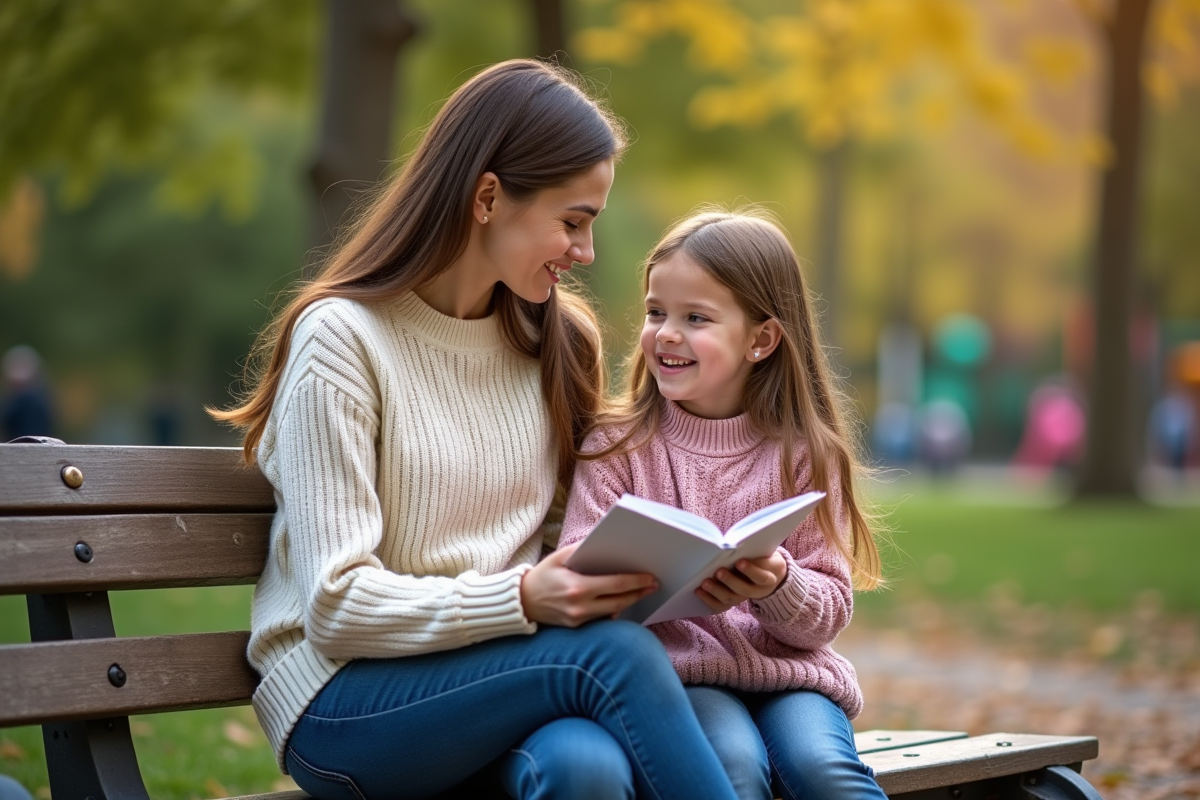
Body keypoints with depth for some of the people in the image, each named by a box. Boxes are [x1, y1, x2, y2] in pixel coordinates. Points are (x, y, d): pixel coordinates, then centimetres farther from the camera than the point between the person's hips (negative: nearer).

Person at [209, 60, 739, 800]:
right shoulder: (341, 337, -7)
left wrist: (611, 578, -7)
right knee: (614, 653, -30)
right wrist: (521, 600, -26)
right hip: (346, 701, -4)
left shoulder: (555, 339, 12)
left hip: (505, 670, 4)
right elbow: (337, 606, -12)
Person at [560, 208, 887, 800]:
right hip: (673, 671, -1)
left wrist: (779, 587, -20)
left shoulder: (804, 453, 5)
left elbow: (830, 611, 3)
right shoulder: (618, 444, 6)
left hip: (786, 669, 1)